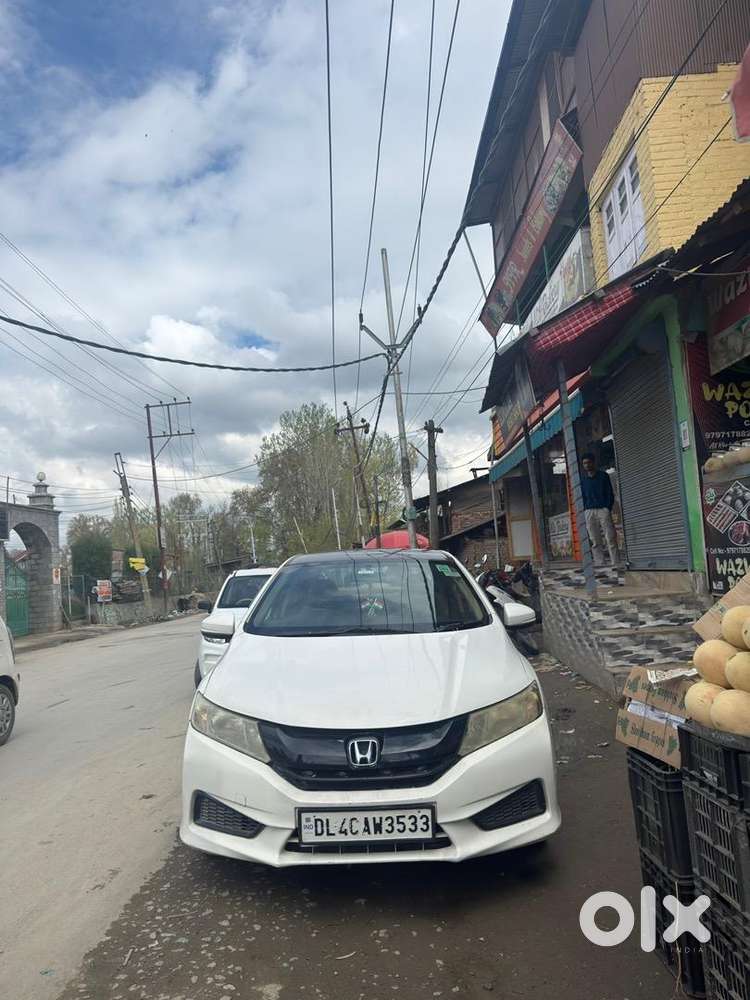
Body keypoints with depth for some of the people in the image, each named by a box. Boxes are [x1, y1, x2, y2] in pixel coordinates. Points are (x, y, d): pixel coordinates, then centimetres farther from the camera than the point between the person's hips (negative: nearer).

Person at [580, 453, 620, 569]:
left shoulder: (603, 475, 7)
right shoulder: (583, 479, 14)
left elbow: (610, 493, 4)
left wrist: (608, 508, -7)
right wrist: (585, 510, 3)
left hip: (603, 509, -3)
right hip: (589, 511, 3)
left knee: (610, 538, -8)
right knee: (594, 541, 0)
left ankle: (616, 563, -7)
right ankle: (599, 564, 2)